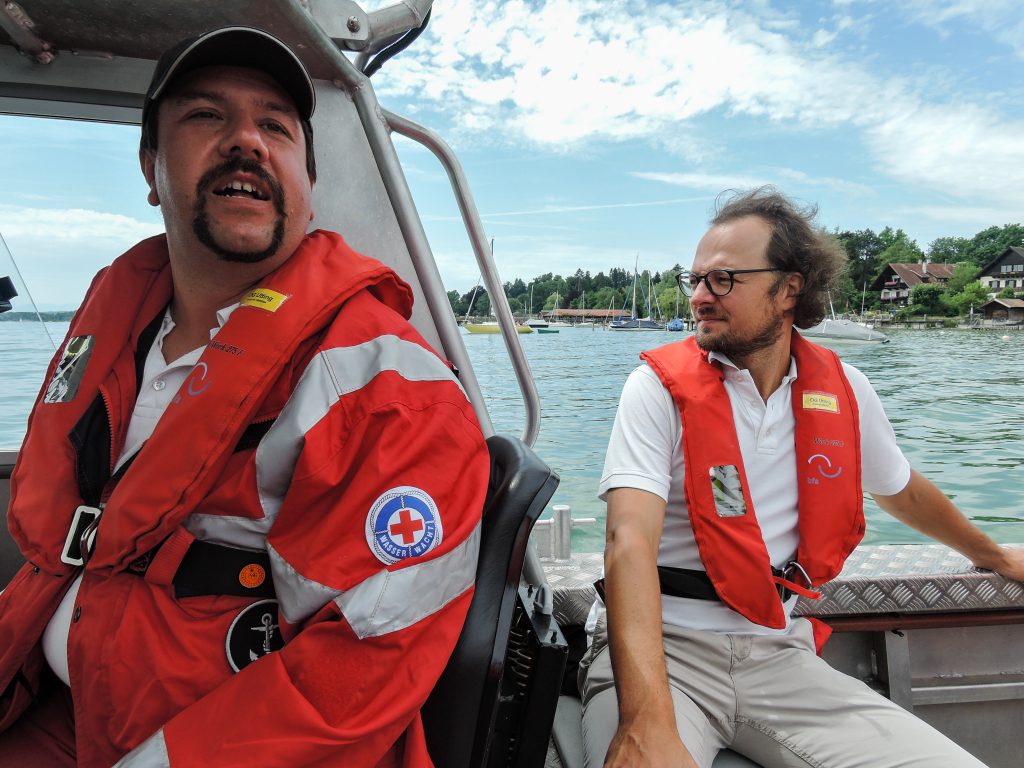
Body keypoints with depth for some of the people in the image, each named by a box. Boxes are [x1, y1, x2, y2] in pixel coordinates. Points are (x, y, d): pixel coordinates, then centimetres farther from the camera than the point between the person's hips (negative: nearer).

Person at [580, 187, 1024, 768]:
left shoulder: (845, 392, 5)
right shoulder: (661, 387, -9)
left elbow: (903, 491, 25)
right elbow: (631, 541, -22)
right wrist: (649, 719, -34)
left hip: (780, 654, 5)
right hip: (665, 646, -4)